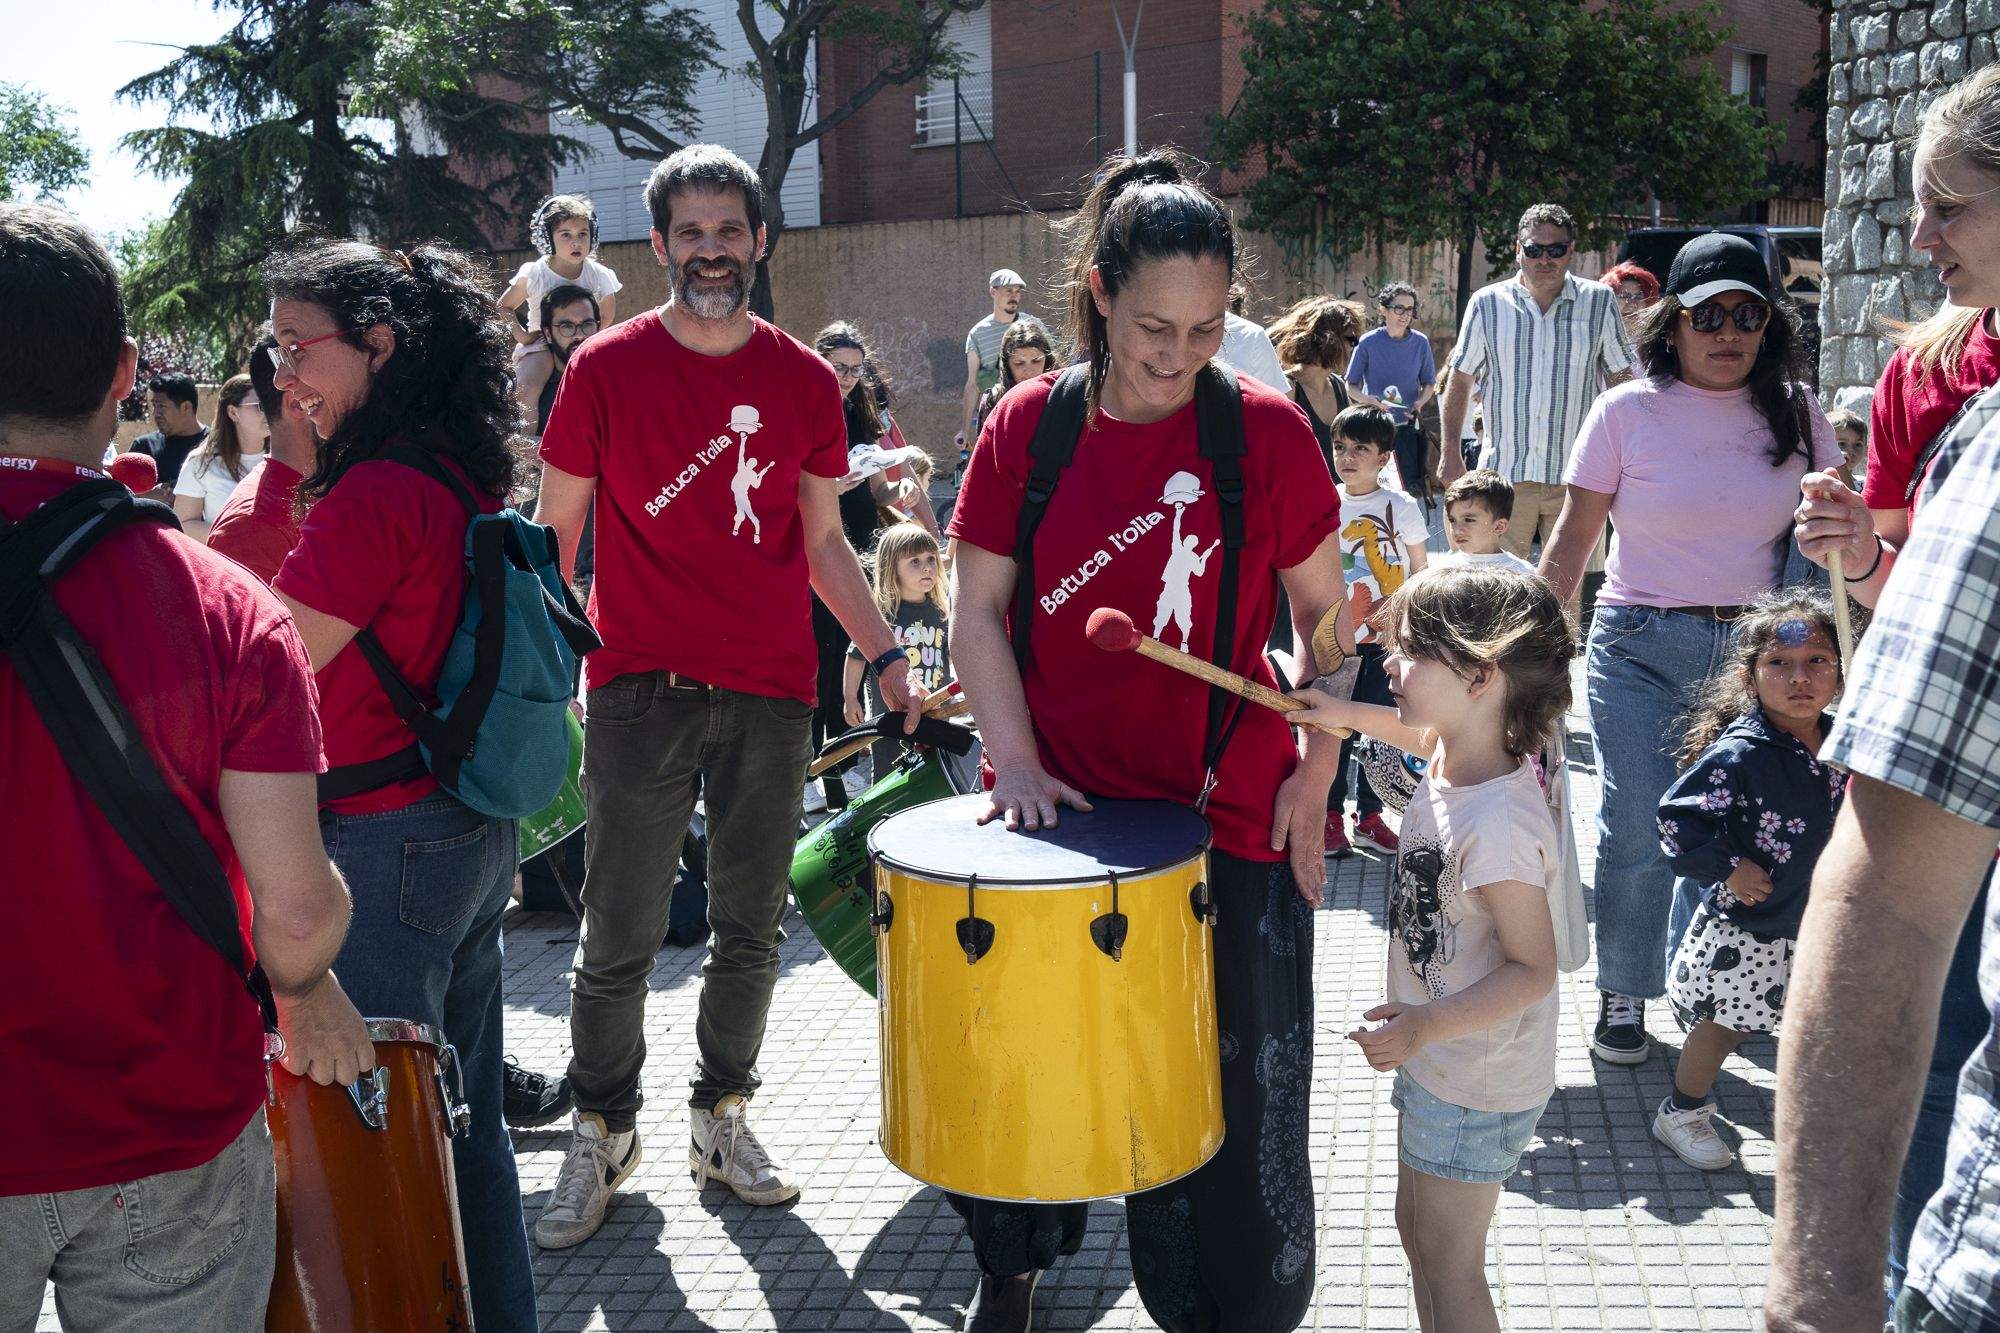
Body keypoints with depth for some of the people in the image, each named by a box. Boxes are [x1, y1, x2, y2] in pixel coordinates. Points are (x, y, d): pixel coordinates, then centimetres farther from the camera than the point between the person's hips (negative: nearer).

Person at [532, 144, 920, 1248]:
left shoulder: (805, 382, 6)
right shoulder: (605, 370, -1)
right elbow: (555, 532, 4)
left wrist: (884, 653, 4)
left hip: (773, 695, 2)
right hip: (640, 691, -2)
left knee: (752, 928, 11)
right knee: (620, 936, 3)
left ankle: (723, 1119, 29)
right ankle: (601, 1135, 22)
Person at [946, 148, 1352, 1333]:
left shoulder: (1265, 430, -6)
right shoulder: (1028, 427, -1)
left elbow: (1327, 615, 2)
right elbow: (979, 610, 2)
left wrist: (1315, 774, -5)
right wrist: (1018, 764, -7)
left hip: (1228, 821, -2)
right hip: (1061, 814, 2)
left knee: (1237, 1113, 6)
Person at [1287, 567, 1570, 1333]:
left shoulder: (1497, 826, -33)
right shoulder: (1454, 757, -5)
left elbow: (1534, 967, -29)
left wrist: (1426, 1025, -36)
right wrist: (1346, 715, 15)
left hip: (1477, 1087, -10)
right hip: (1435, 1063, 10)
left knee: (1448, 1266, 6)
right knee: (1415, 1228, 24)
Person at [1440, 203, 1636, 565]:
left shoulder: (1600, 302, 4)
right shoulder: (1487, 303, 4)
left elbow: (1621, 379, 9)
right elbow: (1460, 380, 9)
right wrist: (1451, 453, 4)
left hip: (1575, 476, 0)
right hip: (1504, 472, 0)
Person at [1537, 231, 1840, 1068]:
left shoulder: (1794, 410, 5)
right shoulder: (1628, 412, -2)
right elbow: (1572, 541, 0)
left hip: (1754, 648, 2)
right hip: (1641, 648, -2)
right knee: (1636, 834, -4)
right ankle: (1622, 995, 17)